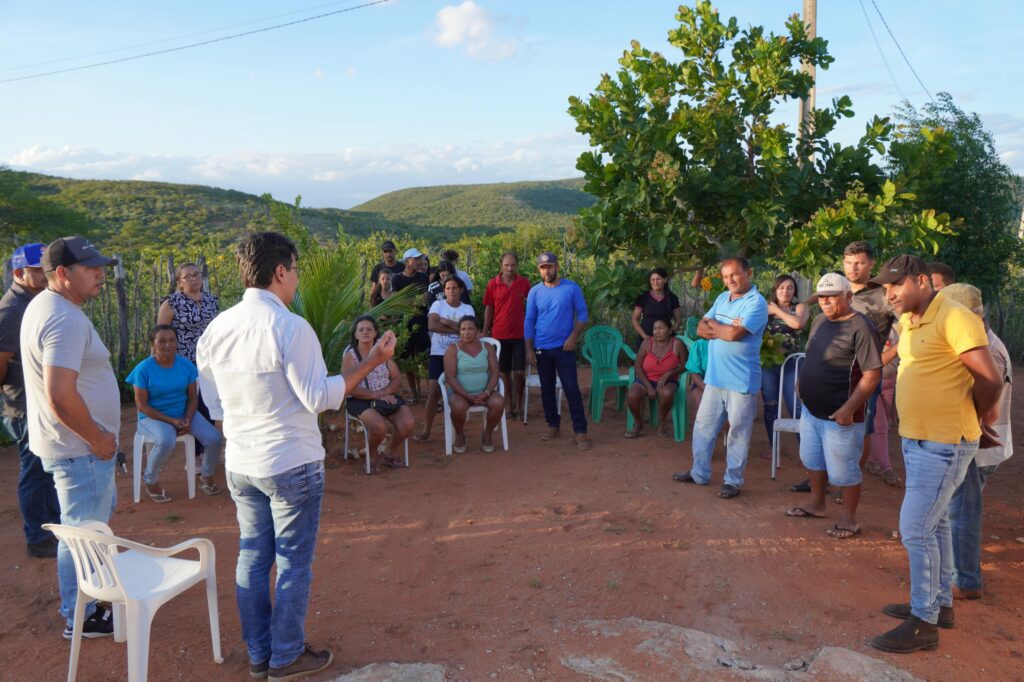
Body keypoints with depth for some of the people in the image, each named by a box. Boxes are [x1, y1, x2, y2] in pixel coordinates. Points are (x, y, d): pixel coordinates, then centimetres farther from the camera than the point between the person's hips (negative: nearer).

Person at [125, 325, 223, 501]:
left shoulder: (186, 365, -3)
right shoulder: (144, 369, -14)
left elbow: (192, 397, 4)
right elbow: (142, 404, -11)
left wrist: (188, 419, -14)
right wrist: (171, 421, -18)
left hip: (184, 413, 4)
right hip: (153, 417, -4)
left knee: (214, 438, -18)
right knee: (166, 441, -37)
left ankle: (206, 477, 12)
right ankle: (150, 481, -6)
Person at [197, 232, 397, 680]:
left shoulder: (216, 329, 2)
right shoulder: (290, 328, -19)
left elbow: (215, 406, 9)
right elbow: (318, 398, -18)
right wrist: (372, 361, -13)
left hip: (240, 465, 7)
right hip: (292, 464, -7)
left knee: (252, 559, 17)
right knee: (294, 563, 8)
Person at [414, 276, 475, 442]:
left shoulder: (467, 308, 6)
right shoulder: (438, 304, 3)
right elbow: (432, 325, -13)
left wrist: (446, 321, -11)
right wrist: (456, 328, -12)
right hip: (438, 354, -1)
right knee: (434, 391, -5)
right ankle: (426, 430, -1)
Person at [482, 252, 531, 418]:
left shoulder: (524, 283, -3)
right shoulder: (492, 284, -3)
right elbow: (489, 309, 4)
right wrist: (485, 333, 3)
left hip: (519, 335, 0)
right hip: (499, 335, 1)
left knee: (520, 372, -1)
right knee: (504, 372, 9)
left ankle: (518, 404, 15)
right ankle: (509, 404, 21)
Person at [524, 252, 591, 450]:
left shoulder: (571, 287, -5)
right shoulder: (535, 292, 1)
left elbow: (582, 313, -2)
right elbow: (529, 321, 3)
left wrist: (573, 337, -14)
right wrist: (529, 349, -2)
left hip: (565, 348, -3)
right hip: (541, 349, 3)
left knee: (572, 389, -5)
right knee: (547, 388, 12)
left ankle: (580, 430, -1)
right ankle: (553, 425, 25)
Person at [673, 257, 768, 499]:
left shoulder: (756, 302, -13)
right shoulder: (722, 298, 11)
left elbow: (735, 334, -24)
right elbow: (701, 329, 5)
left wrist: (712, 324, -5)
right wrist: (725, 329, -13)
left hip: (741, 380, -7)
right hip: (714, 376, 7)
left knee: (737, 433, 6)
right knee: (703, 426, 14)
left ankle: (733, 481, 18)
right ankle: (700, 473, 28)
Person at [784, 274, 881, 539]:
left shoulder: (861, 327, -18)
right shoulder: (819, 321, 7)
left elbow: (872, 374, -21)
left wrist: (848, 409, -24)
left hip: (840, 415, -8)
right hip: (811, 409, 8)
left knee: (843, 471, 4)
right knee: (813, 460, 21)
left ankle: (848, 519, 22)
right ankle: (816, 505, 40)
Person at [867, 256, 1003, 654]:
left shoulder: (953, 318, -18)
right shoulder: (908, 323, 9)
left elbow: (990, 381, -18)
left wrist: (973, 422, -3)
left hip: (944, 445, -9)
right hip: (916, 440, 9)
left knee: (915, 529, -7)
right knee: (934, 524, 19)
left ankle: (924, 624, 5)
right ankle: (940, 603, 34)